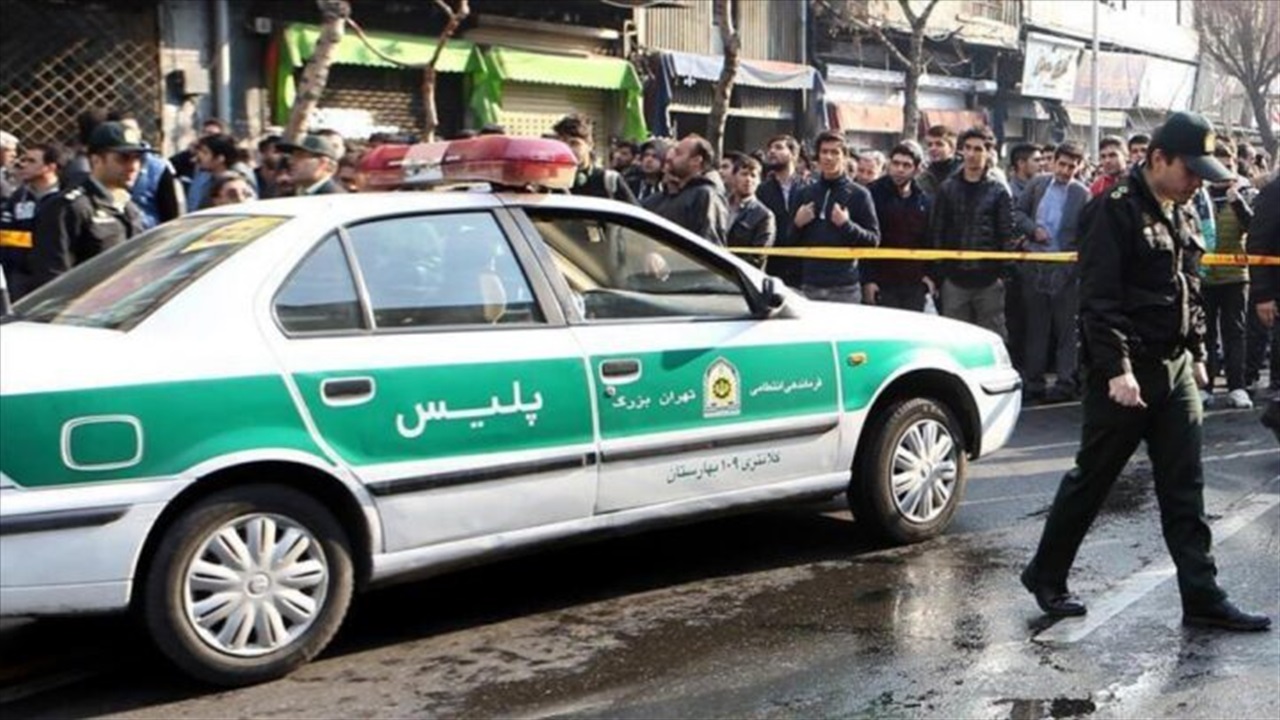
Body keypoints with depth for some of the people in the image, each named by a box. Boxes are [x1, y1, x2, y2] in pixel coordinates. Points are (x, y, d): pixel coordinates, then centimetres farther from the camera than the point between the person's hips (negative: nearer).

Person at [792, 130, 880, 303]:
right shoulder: (806, 193, 14)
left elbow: (874, 239, -2)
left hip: (844, 288, -3)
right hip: (810, 286, 3)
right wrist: (797, 224, -1)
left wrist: (847, 225, -15)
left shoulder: (858, 194, 2)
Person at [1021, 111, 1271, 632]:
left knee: (1184, 489, 7)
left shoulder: (1180, 215, 14)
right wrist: (1117, 369, -23)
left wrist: (1196, 353, 17)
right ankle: (1045, 576, 20)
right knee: (1091, 480, 4)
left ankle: (1202, 598, 11)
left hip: (1175, 369, 8)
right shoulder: (1115, 211, -12)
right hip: (1125, 373, -8)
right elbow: (1099, 298, -18)